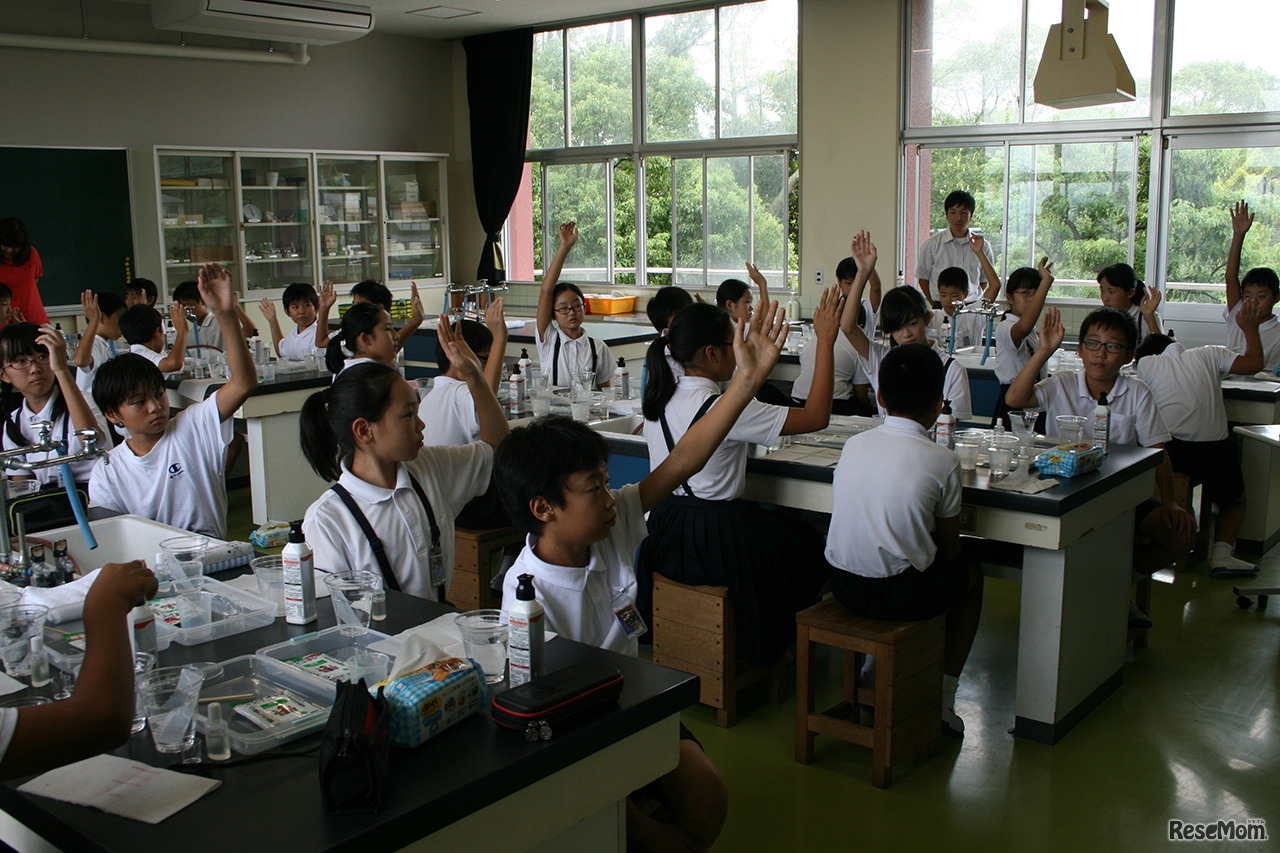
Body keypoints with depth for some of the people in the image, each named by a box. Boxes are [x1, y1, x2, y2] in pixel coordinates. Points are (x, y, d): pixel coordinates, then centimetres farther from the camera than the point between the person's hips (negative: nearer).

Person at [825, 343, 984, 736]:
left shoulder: (854, 445, 2)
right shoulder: (942, 461, -10)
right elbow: (949, 549, -1)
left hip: (843, 585, 5)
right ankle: (943, 697, 24)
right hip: (901, 593, -4)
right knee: (971, 575, 25)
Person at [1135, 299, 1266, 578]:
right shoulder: (1208, 355, 12)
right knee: (1234, 501, 26)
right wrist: (1250, 328, 24)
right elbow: (1254, 363, 8)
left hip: (1169, 449, 0)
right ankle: (1221, 552, 8)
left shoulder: (1146, 363, 8)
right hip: (1213, 450, 1)